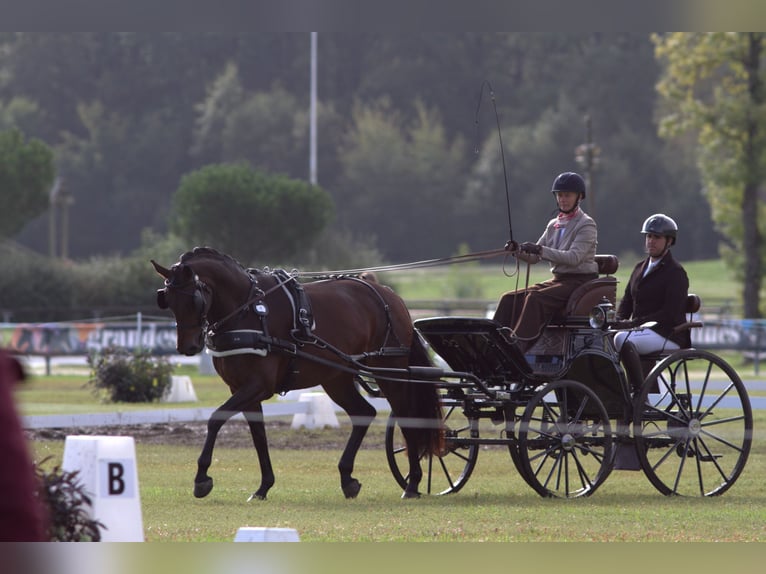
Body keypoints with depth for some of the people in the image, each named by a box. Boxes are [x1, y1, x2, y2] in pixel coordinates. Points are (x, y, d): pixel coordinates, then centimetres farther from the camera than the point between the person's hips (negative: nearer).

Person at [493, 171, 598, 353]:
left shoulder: (586, 225, -6)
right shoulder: (553, 225, 16)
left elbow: (574, 257, -21)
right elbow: (534, 257, 13)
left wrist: (541, 250, -29)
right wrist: (518, 251, -9)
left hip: (579, 282, -8)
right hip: (557, 280, 8)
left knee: (536, 298, -31)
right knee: (509, 298, -9)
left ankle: (519, 347, -39)